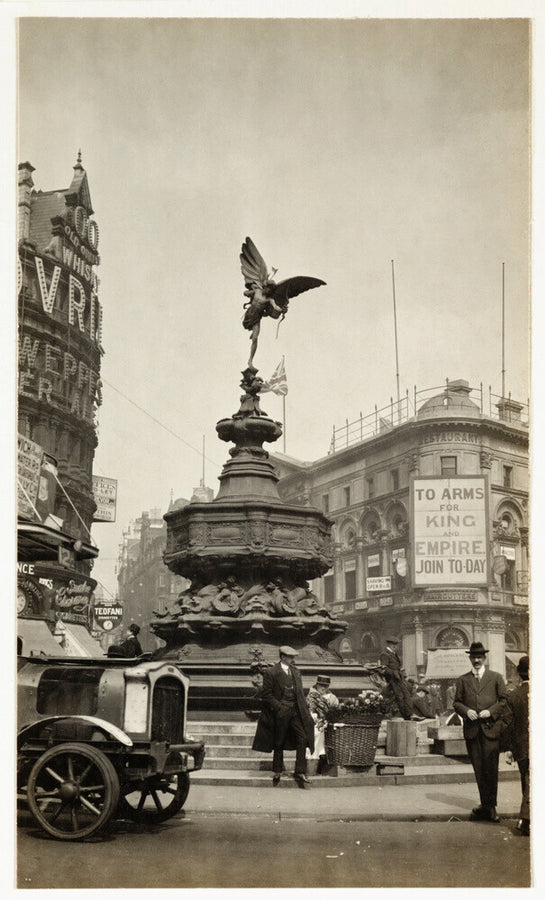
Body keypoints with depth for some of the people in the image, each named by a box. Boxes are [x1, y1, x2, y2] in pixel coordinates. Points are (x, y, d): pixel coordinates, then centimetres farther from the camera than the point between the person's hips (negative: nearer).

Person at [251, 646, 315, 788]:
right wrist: (279, 707, -15)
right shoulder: (271, 673, -6)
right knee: (279, 744, 5)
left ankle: (300, 772, -3)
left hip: (295, 712, 5)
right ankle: (277, 772, 20)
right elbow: (266, 695, -8)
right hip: (280, 713, -5)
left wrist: (304, 709, 8)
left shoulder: (296, 672, 15)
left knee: (303, 738, -8)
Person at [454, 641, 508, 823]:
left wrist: (491, 712, -8)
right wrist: (466, 711, -6)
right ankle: (486, 805, 12)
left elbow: (504, 700, 6)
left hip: (491, 728, -2)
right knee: (478, 769, 4)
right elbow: (457, 702, 13)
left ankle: (490, 805, 2)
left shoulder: (495, 677, 8)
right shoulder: (463, 680, 13)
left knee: (490, 768, -6)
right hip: (472, 730, 2)